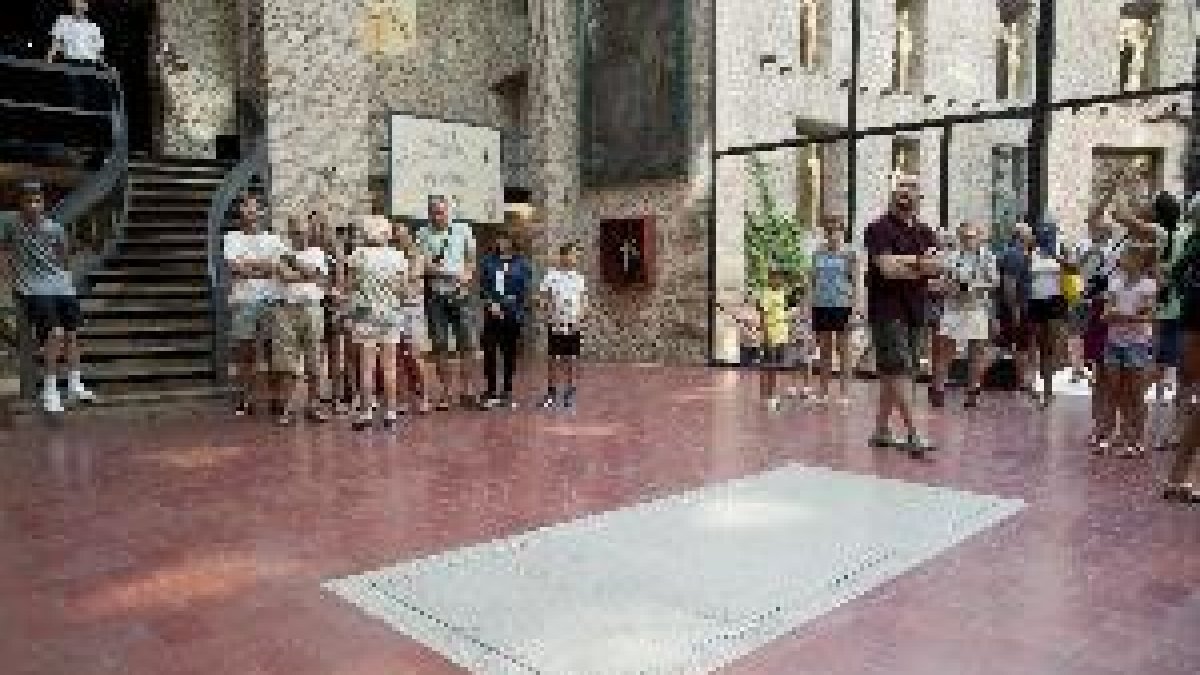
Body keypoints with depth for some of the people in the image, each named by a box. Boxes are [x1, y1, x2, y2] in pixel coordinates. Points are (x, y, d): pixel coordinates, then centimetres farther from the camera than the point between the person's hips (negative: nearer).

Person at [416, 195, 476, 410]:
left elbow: (472, 258, 16)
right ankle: (447, 390, 9)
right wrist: (452, 274, -18)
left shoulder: (462, 230, 8)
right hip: (435, 295, -1)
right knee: (440, 345, 0)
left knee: (465, 343, 0)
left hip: (459, 293, 1)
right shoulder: (423, 234, 1)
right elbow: (426, 266, -6)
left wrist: (467, 275, -3)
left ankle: (464, 388, 12)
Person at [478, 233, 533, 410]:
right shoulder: (488, 261, 7)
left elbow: (525, 289, 0)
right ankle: (491, 392, 2)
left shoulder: (521, 263, 2)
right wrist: (491, 303, -9)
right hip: (493, 312, 1)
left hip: (513, 314, -1)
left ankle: (507, 391, 17)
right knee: (489, 351, -5)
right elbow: (483, 285, 5)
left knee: (510, 352, 6)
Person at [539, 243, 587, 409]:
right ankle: (551, 392, 16)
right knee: (553, 360, 5)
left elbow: (584, 301, 9)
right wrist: (549, 315, -11)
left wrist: (580, 317, -3)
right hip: (556, 326, -2)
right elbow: (542, 299, -2)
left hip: (574, 326, 2)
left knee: (572, 360, 6)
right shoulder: (550, 275, -4)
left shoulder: (579, 277, 5)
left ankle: (570, 392, 17)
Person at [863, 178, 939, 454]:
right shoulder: (880, 229, -4)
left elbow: (933, 267, 0)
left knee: (893, 373, 11)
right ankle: (912, 434, -10)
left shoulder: (925, 232, 16)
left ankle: (881, 430, 18)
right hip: (888, 310, -7)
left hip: (916, 311, 7)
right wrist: (918, 262, -5)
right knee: (898, 370, -10)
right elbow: (888, 268, -17)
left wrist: (903, 261, -15)